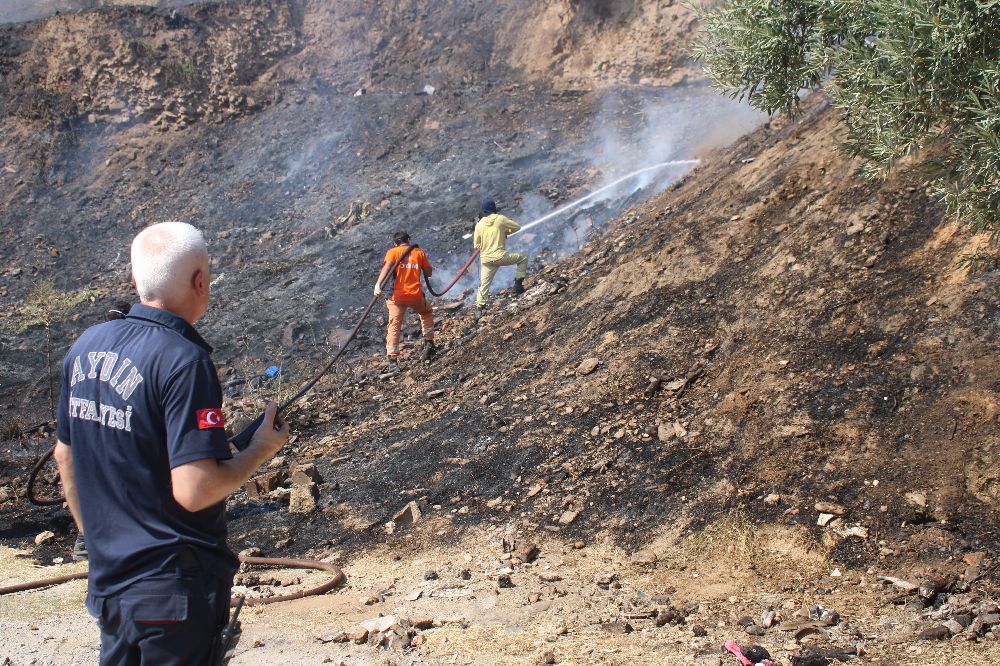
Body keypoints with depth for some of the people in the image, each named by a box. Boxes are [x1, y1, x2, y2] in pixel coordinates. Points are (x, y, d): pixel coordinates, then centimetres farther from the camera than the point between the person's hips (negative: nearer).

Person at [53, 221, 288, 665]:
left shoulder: (86, 346, 2)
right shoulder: (183, 361, -21)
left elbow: (65, 457, 13)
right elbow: (194, 490, -26)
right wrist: (261, 450, -9)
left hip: (106, 581, 7)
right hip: (176, 591, -7)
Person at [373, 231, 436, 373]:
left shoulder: (392, 252, 3)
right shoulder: (419, 252, 9)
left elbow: (386, 267, -16)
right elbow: (429, 273, 14)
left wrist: (378, 284, -28)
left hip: (397, 296, -2)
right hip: (416, 295, 2)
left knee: (394, 326, 0)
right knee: (427, 313, 30)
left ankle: (392, 360, -9)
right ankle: (429, 344, 28)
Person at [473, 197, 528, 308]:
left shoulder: (479, 225, 6)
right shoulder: (500, 219, -3)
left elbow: (476, 244, 12)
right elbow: (517, 227, 8)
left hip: (486, 260, 3)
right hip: (500, 256, -3)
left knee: (484, 284, 10)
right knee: (523, 258, 16)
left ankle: (480, 303, 3)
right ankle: (518, 283, 9)